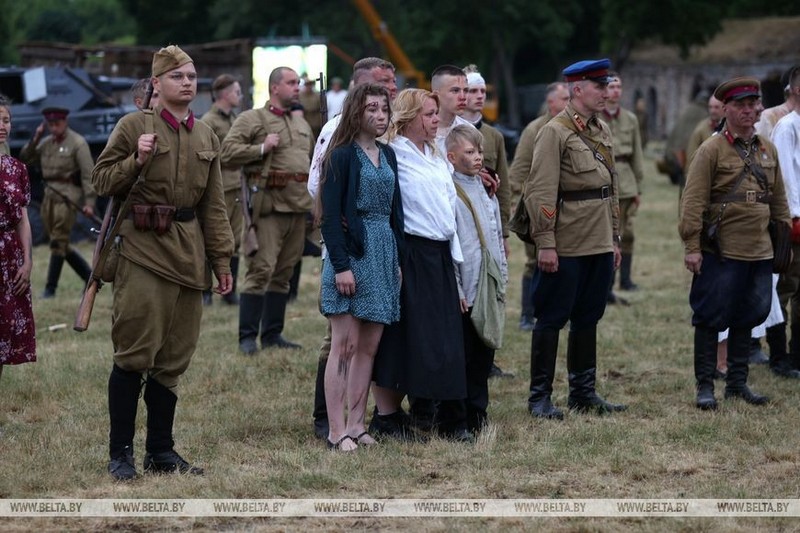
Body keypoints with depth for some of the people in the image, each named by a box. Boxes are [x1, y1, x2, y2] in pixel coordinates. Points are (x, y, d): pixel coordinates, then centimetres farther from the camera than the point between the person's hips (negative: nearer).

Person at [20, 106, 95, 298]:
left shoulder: (78, 143, -6)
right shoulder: (46, 143, 13)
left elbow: (88, 173, -10)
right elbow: (25, 159, 13)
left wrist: (89, 202, -17)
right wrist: (35, 139, 1)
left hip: (68, 194, -7)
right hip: (49, 194, 7)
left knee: (58, 241, -7)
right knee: (63, 245, 9)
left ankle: (50, 288, -4)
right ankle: (90, 276, 20)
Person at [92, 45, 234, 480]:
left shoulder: (206, 136, 14)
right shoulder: (133, 125, -2)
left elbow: (213, 204, 16)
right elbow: (101, 180, -1)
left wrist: (221, 259, 13)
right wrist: (136, 160, -17)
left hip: (188, 254, 5)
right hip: (143, 249, -5)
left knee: (174, 356, 7)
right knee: (135, 353, -7)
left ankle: (161, 450, 15)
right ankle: (120, 453, 0)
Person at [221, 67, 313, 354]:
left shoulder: (302, 123, 21)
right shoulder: (252, 119, -1)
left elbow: (312, 157, 32)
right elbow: (227, 152, -9)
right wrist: (261, 149, -17)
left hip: (298, 205, 7)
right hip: (269, 204, -7)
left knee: (284, 272, 10)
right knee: (261, 270, -9)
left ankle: (272, 334, 17)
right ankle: (247, 337, -5)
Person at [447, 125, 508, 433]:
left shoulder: (486, 191, 14)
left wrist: (502, 275, 17)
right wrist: (455, 289, -15)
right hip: (463, 291, -7)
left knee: (484, 353, 11)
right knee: (460, 355, -2)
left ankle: (477, 415, 19)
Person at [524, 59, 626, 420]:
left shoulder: (602, 131, 14)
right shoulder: (554, 132, -11)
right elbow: (540, 192, -15)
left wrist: (615, 238, 18)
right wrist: (545, 243, -18)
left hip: (599, 245, 8)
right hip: (567, 247, -8)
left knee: (588, 318, 13)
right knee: (552, 319, -1)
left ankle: (583, 391, 22)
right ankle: (540, 397, 5)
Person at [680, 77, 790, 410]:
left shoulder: (768, 150, 12)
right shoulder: (711, 150, -7)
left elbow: (778, 199, 19)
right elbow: (693, 202, -11)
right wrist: (692, 247, -15)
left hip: (758, 253, 6)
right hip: (720, 253, -6)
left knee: (746, 318, 12)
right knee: (711, 319, -1)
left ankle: (737, 382, 23)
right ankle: (705, 386, 7)